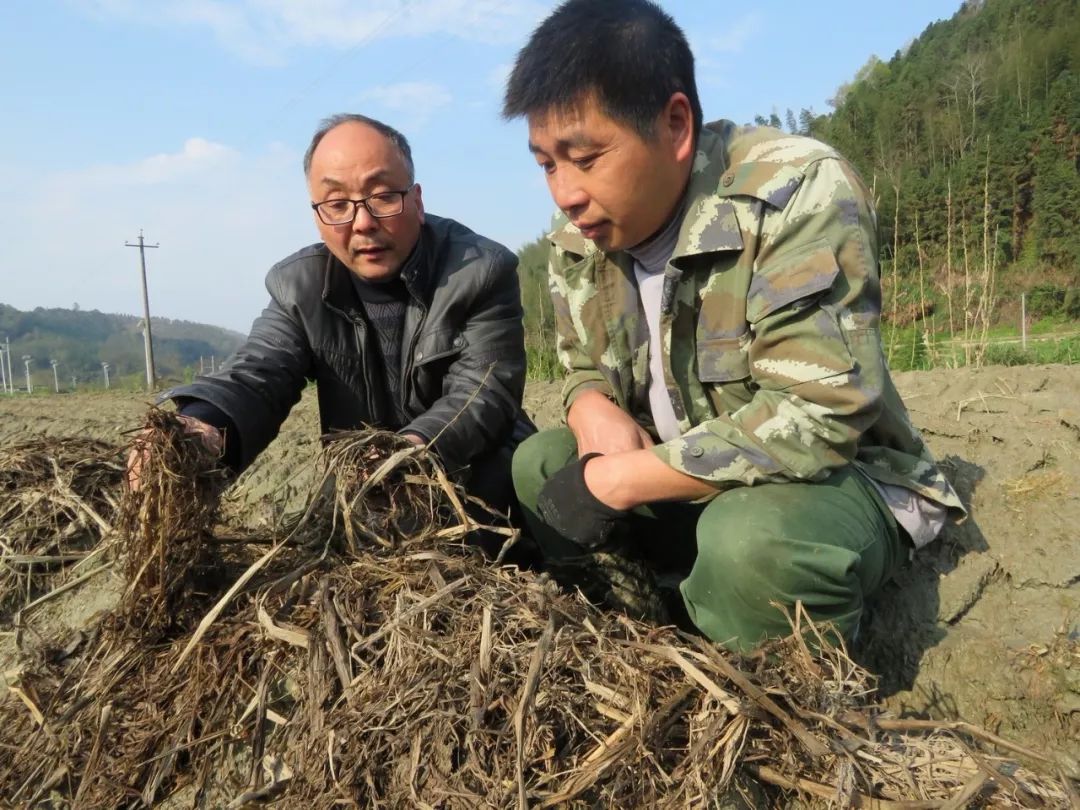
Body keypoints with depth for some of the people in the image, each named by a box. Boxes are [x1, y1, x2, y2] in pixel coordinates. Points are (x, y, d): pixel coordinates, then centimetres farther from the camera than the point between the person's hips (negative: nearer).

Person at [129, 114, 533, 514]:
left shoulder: (483, 270, -14)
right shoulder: (298, 285, -3)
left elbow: (485, 392, -22)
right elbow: (257, 375, -15)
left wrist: (416, 450, -44)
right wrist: (201, 427, -41)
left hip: (475, 479, -3)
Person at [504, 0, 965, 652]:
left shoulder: (798, 192, -25)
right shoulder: (579, 233, -2)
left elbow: (818, 418, -32)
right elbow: (585, 371, 8)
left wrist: (611, 481, -28)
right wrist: (596, 413, -19)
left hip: (837, 479, -6)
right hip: (682, 482, 7)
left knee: (750, 537, -36)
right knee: (537, 462, -7)